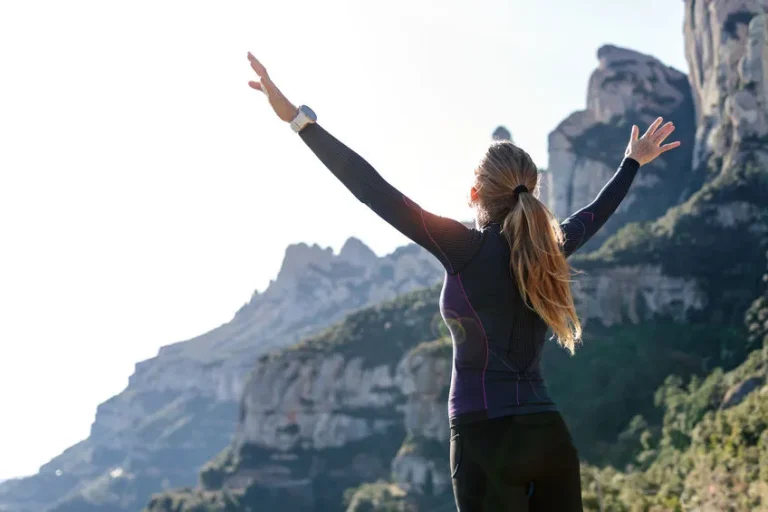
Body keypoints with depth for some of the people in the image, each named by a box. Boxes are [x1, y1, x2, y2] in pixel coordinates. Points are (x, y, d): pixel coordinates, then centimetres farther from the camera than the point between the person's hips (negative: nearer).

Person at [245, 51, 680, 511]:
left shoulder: (470, 250, -8)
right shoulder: (548, 248, 9)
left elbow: (377, 193, -14)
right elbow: (596, 213, 30)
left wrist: (301, 120, -16)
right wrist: (633, 162, 49)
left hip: (489, 439, -6)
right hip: (551, 438, 6)